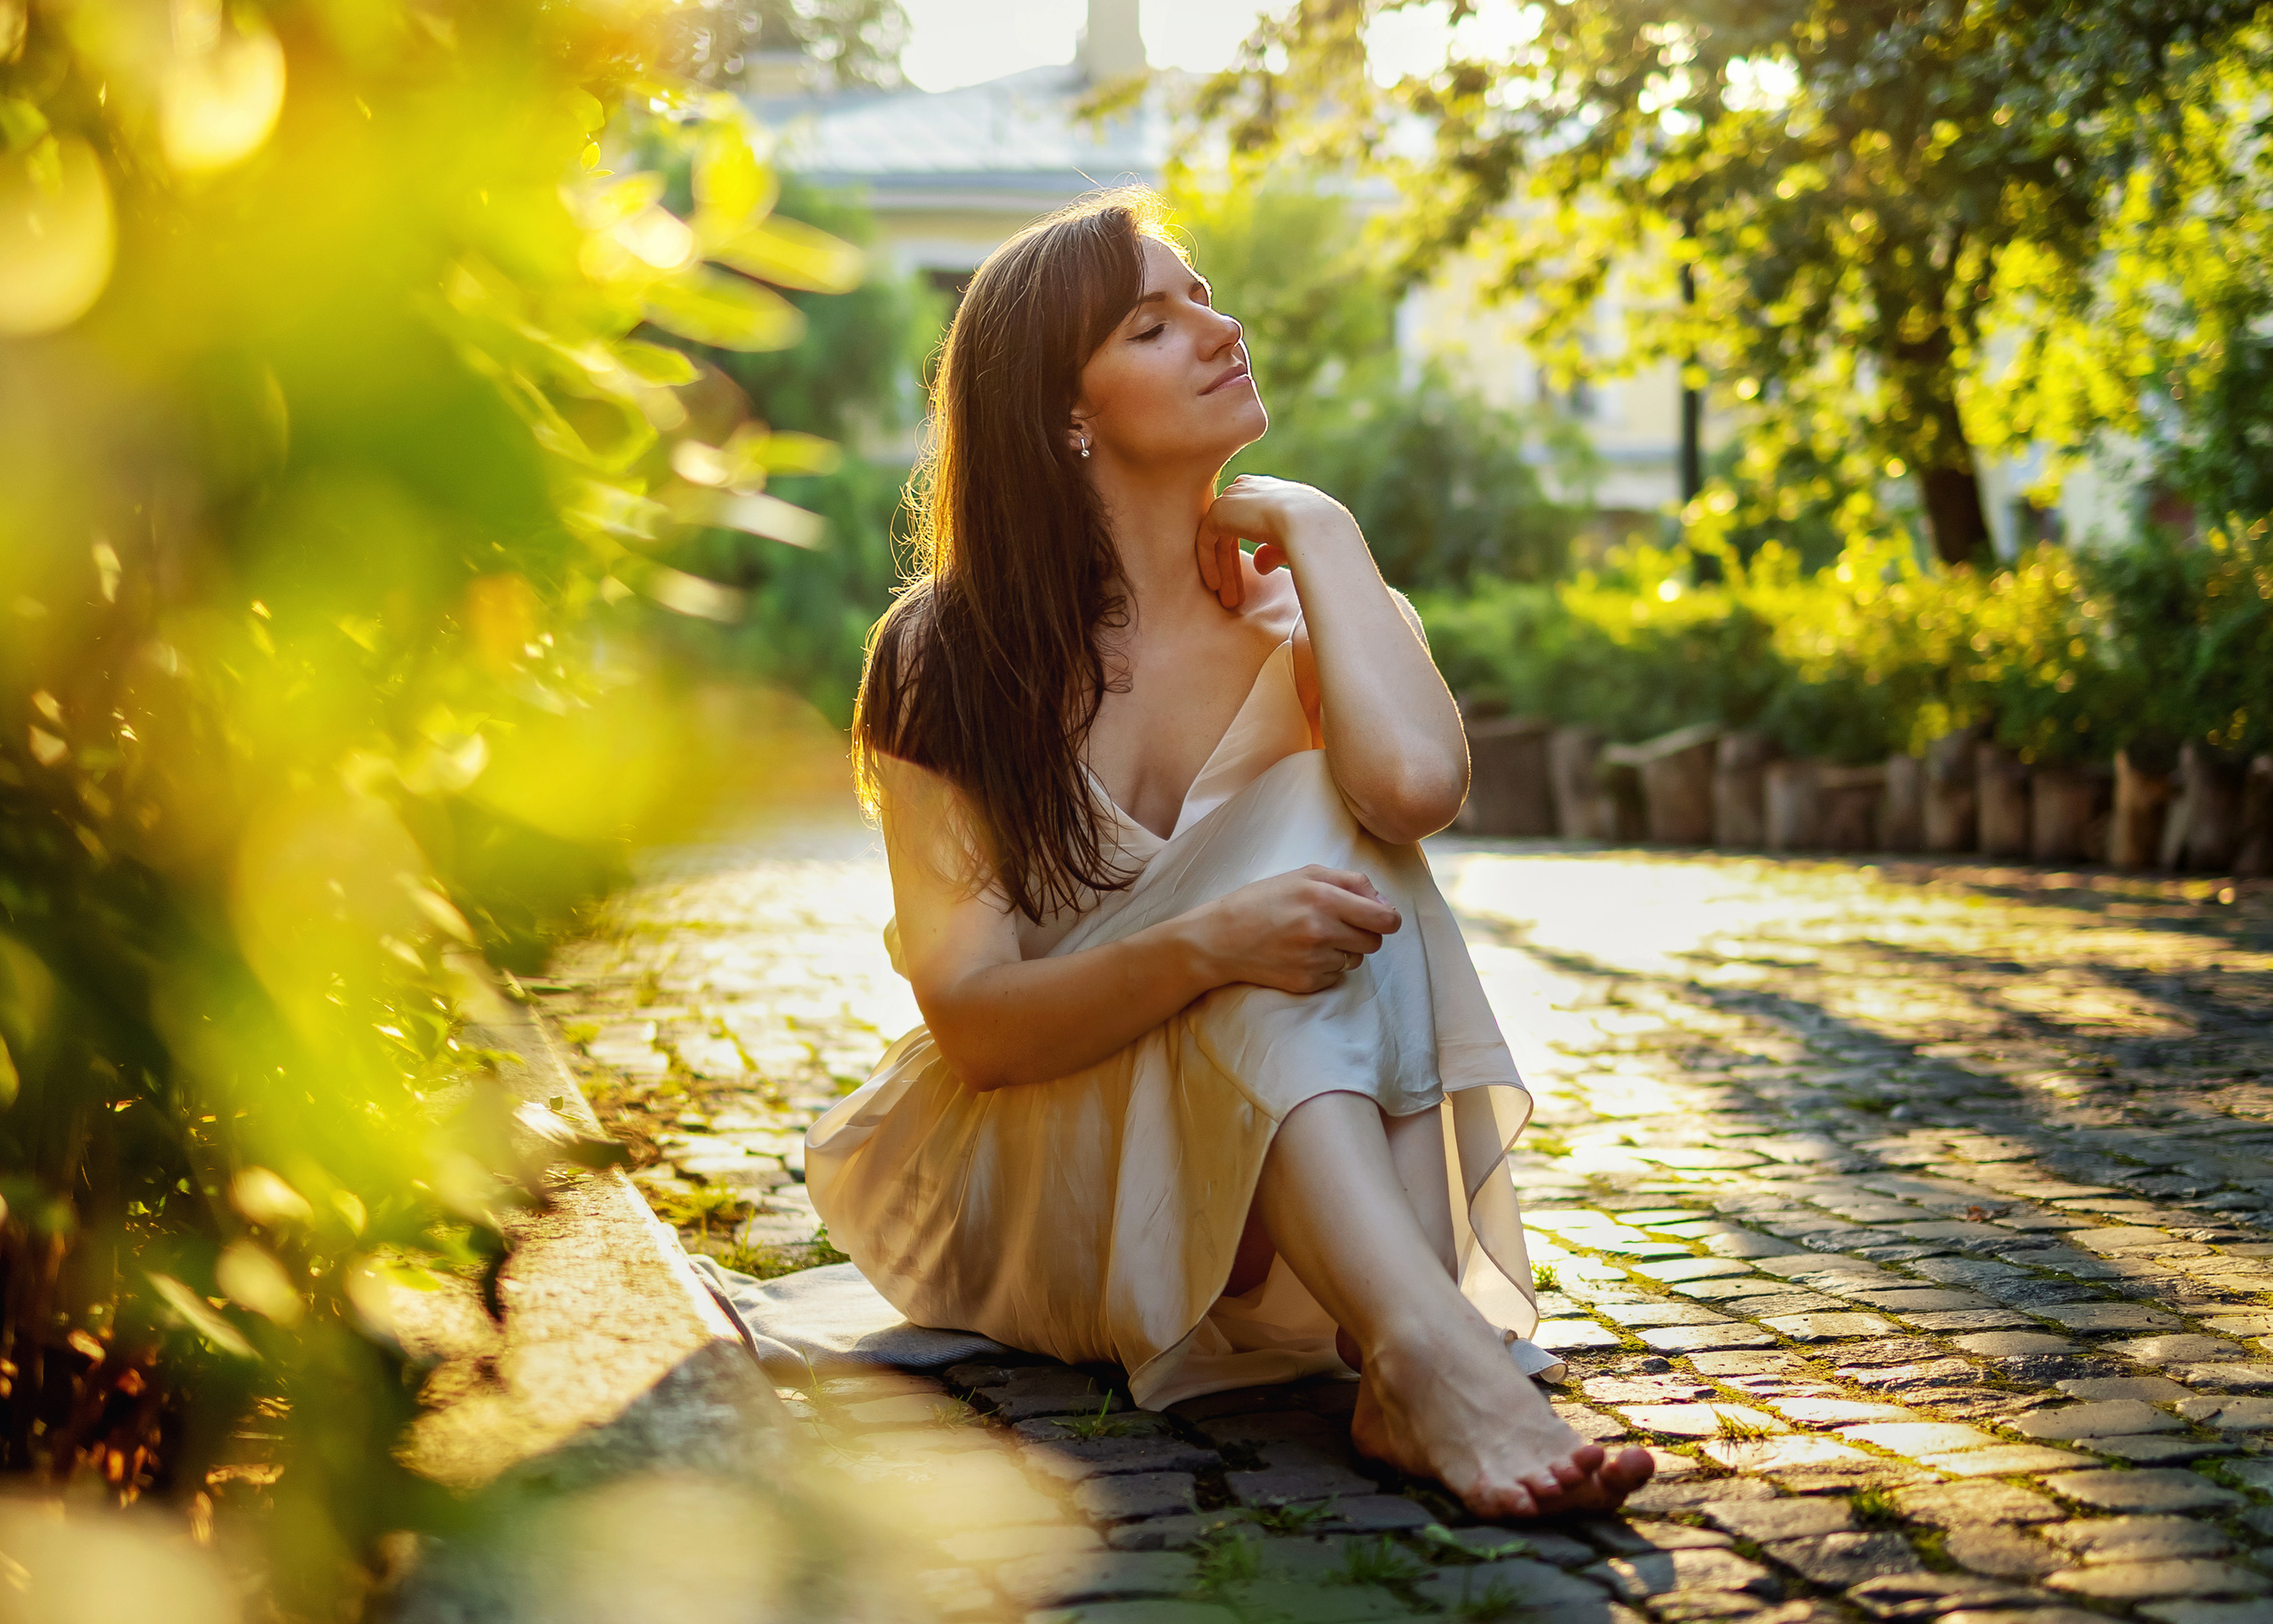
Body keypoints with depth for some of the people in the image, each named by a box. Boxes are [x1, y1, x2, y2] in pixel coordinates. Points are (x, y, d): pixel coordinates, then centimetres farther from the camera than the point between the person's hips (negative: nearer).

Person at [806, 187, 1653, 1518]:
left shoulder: (1296, 614, 0)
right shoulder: (950, 661, -6)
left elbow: (1418, 784, -27)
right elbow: (970, 1017, -16)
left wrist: (1313, 529, -13)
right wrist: (1202, 943, -34)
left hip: (1267, 1182, 3)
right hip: (1035, 1183, -3)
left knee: (1337, 825, -27)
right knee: (1289, 840, -28)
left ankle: (1400, 1372, -41)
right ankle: (1432, 1353, -48)